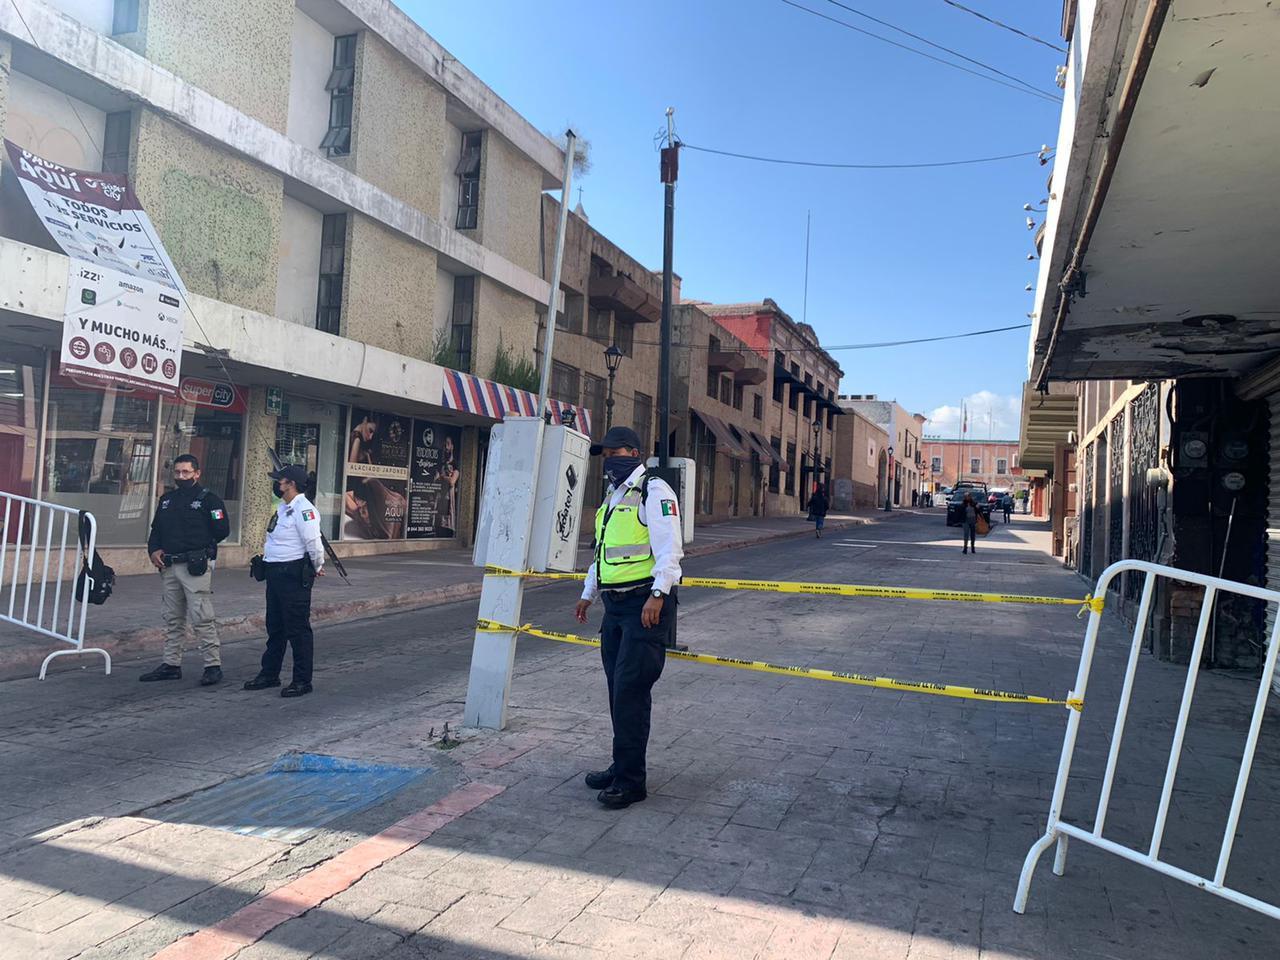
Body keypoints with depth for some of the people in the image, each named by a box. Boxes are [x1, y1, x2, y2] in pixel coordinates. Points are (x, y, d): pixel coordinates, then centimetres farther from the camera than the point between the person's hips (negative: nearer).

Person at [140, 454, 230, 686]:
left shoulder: (208, 499, -4)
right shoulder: (167, 499, 17)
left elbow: (222, 530, -8)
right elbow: (156, 530, 22)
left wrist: (199, 545, -2)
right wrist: (153, 550, 5)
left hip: (195, 567, -7)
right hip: (169, 568, 7)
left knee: (202, 619, -9)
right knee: (173, 619, 14)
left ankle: (213, 666, -5)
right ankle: (171, 665, 23)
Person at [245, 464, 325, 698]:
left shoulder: (303, 509, -19)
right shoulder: (283, 508, 13)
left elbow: (313, 543, -21)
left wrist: (317, 568, -9)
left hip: (294, 575, -10)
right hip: (275, 573, 10)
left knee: (298, 629, -3)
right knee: (275, 627, 18)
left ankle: (302, 681, 5)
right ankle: (269, 674, 30)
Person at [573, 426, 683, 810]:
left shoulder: (654, 492, -9)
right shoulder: (612, 497, 20)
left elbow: (669, 548, -18)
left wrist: (657, 594, -25)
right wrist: (587, 594, 29)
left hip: (646, 605, -9)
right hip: (616, 606, 9)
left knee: (630, 691, -8)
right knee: (619, 691, 12)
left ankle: (630, 780, 0)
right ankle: (622, 767, 23)